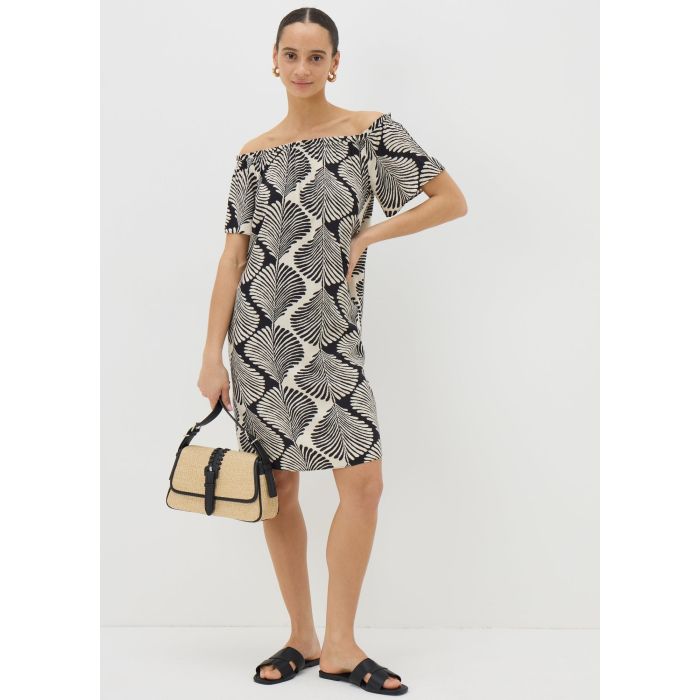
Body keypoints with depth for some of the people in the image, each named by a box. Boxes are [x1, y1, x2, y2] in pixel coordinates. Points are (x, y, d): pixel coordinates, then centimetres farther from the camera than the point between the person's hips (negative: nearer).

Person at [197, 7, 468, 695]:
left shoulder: (373, 129, 4)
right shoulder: (255, 155, 8)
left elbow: (452, 200, 2)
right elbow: (233, 256, 5)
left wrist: (366, 236, -4)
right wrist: (211, 355, -1)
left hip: (332, 334, -1)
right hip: (260, 332, 1)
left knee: (363, 483, -7)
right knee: (279, 486, 5)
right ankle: (302, 637, 18)